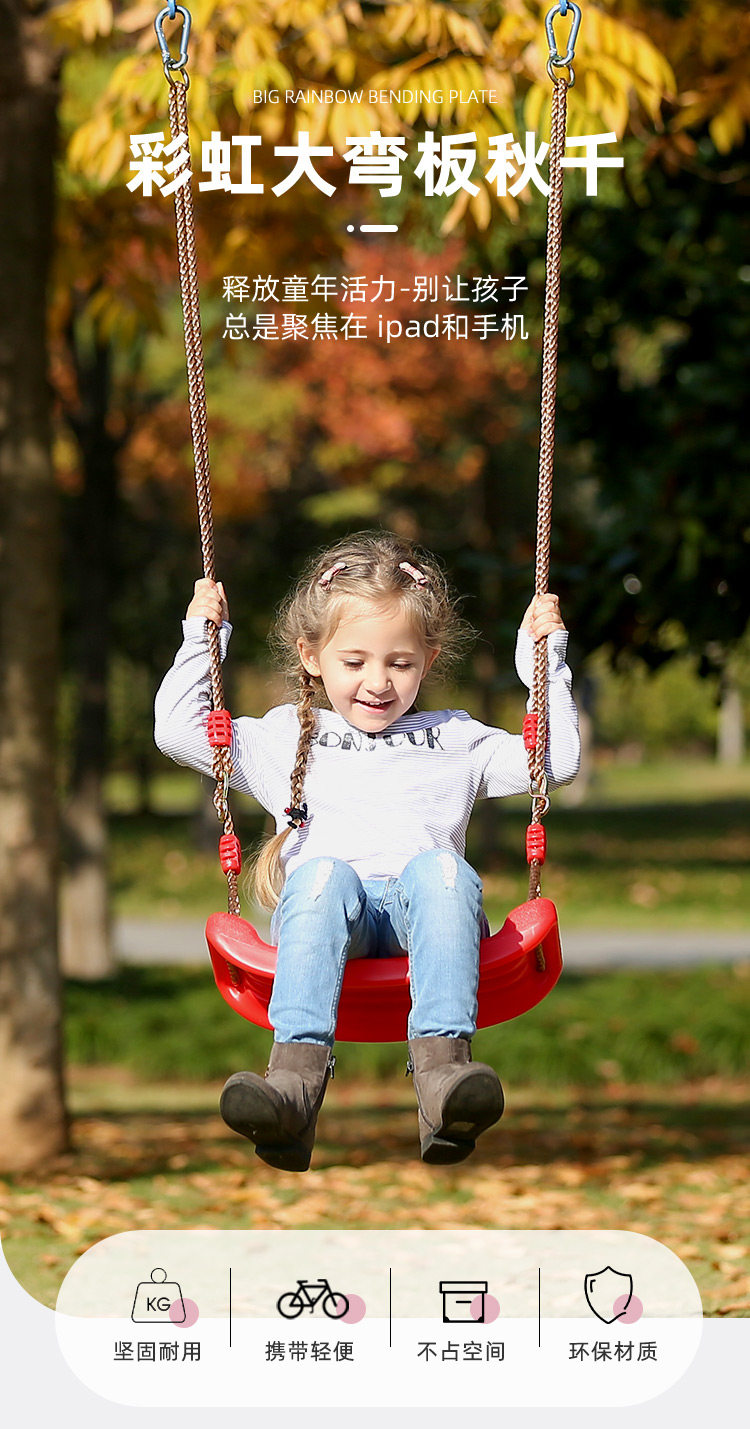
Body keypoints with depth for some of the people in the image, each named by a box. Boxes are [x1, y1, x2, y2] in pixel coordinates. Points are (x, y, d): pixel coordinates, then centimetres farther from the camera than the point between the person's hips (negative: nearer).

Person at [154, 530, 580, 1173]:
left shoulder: (454, 739, 32)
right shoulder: (286, 737, 31)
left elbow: (557, 758, 30)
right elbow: (178, 731, 27)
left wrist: (544, 656, 25)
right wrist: (202, 638, 26)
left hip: (421, 909, 0)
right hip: (327, 906, 0)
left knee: (439, 869, -37)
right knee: (321, 872, -38)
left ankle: (442, 1071, -57)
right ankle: (295, 1079, -58)